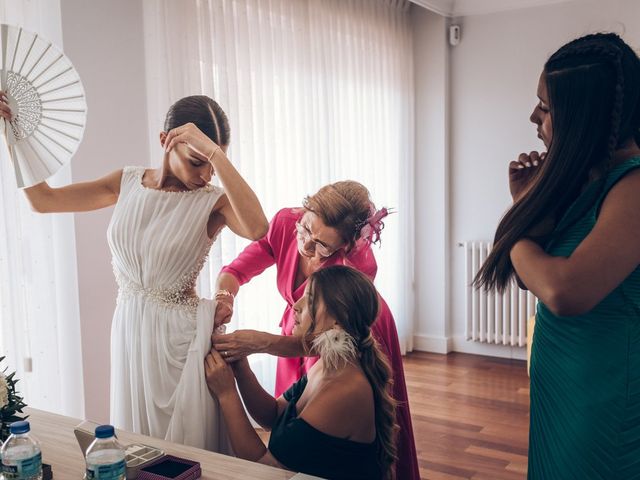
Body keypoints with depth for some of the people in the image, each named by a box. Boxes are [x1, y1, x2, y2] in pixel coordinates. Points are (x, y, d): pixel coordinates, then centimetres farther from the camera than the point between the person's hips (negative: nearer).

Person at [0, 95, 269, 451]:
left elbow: (257, 228, -38)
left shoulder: (212, 201, -15)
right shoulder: (128, 183, 0)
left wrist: (214, 152, -36)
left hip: (180, 335, -4)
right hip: (129, 328, 5)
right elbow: (44, 199, 6)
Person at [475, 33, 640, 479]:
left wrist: (513, 233, -17)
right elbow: (548, 264, 11)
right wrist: (527, 202, -1)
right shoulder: (586, 178, 5)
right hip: (559, 381, 9)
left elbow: (565, 291, -35)